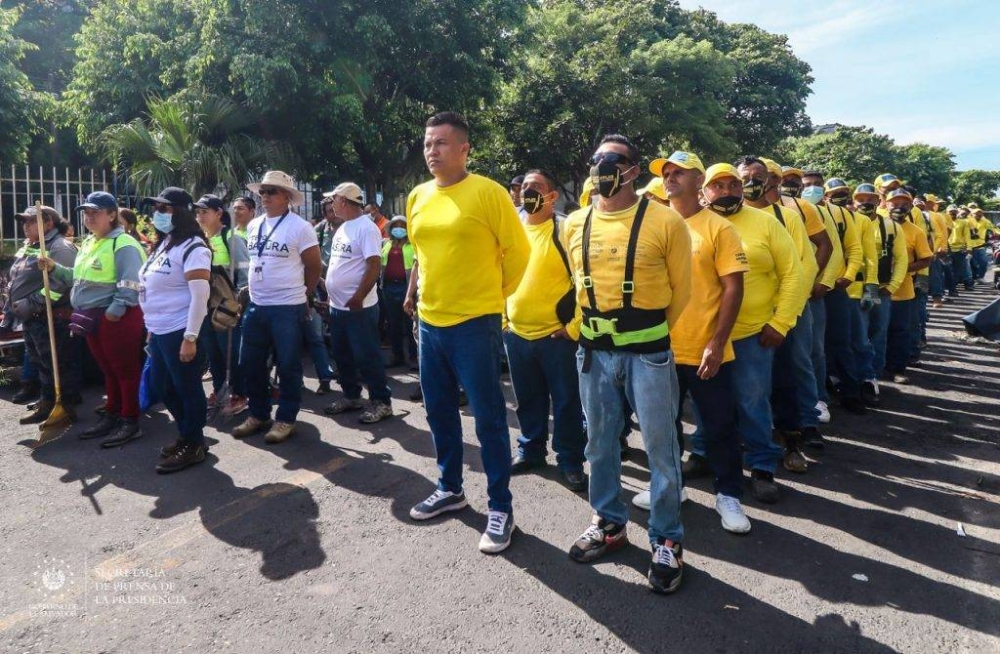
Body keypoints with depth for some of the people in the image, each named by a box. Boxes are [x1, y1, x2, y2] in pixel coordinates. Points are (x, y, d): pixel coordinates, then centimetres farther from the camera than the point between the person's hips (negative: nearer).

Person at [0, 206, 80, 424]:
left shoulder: (60, 247, -12)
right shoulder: (27, 249, 18)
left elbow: (60, 283, -25)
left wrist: (31, 304, -24)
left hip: (50, 319, -10)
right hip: (31, 320, 10)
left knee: (56, 366, -2)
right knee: (40, 365, 17)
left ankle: (66, 409, 7)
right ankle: (46, 404, 28)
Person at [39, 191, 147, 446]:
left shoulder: (123, 245, -14)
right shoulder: (88, 243, 17)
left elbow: (129, 287, -22)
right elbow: (80, 279, 25)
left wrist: (112, 313, -24)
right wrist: (54, 267, 13)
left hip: (117, 319, -9)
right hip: (93, 318, 10)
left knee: (125, 370, 0)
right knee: (108, 370, 18)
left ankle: (130, 421, 8)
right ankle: (112, 415, 29)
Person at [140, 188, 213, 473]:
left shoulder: (192, 247, -14)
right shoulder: (163, 244, 14)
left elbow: (200, 295, -20)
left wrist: (190, 338, -23)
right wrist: (152, 329, 19)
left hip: (180, 332, -9)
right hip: (160, 331, 10)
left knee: (187, 389, 2)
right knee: (163, 388, 18)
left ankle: (194, 445, 16)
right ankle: (185, 434, 34)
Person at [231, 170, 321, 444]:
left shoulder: (300, 227, -10)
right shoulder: (253, 226, 9)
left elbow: (314, 267, -3)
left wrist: (302, 296, 6)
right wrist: (255, 288, 17)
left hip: (287, 308, -7)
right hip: (255, 305, 7)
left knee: (288, 366, 2)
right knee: (250, 363, 12)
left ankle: (285, 419, 14)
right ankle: (259, 414, 26)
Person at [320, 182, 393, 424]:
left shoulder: (366, 228, -14)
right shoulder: (343, 228, 14)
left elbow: (374, 266, -21)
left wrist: (358, 298, -24)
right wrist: (329, 294, 17)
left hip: (359, 307, -9)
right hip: (337, 306, 9)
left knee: (367, 356, -3)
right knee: (343, 356, 16)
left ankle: (381, 402, 6)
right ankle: (351, 396, 28)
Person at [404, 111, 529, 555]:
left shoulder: (488, 193, -10)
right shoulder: (417, 197, 9)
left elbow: (518, 252, -4)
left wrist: (493, 294, 4)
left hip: (474, 324, -6)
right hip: (430, 322, 7)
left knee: (488, 418, 0)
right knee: (439, 411, 16)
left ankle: (500, 508, 13)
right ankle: (450, 488, 35)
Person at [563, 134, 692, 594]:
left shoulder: (665, 221, -9)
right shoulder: (574, 226, 4)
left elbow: (681, 290, 1)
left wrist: (651, 332, 8)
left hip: (648, 353, -4)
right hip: (593, 352, 5)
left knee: (660, 448, 5)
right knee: (600, 443, 15)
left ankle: (666, 541, 22)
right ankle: (609, 523, 35)